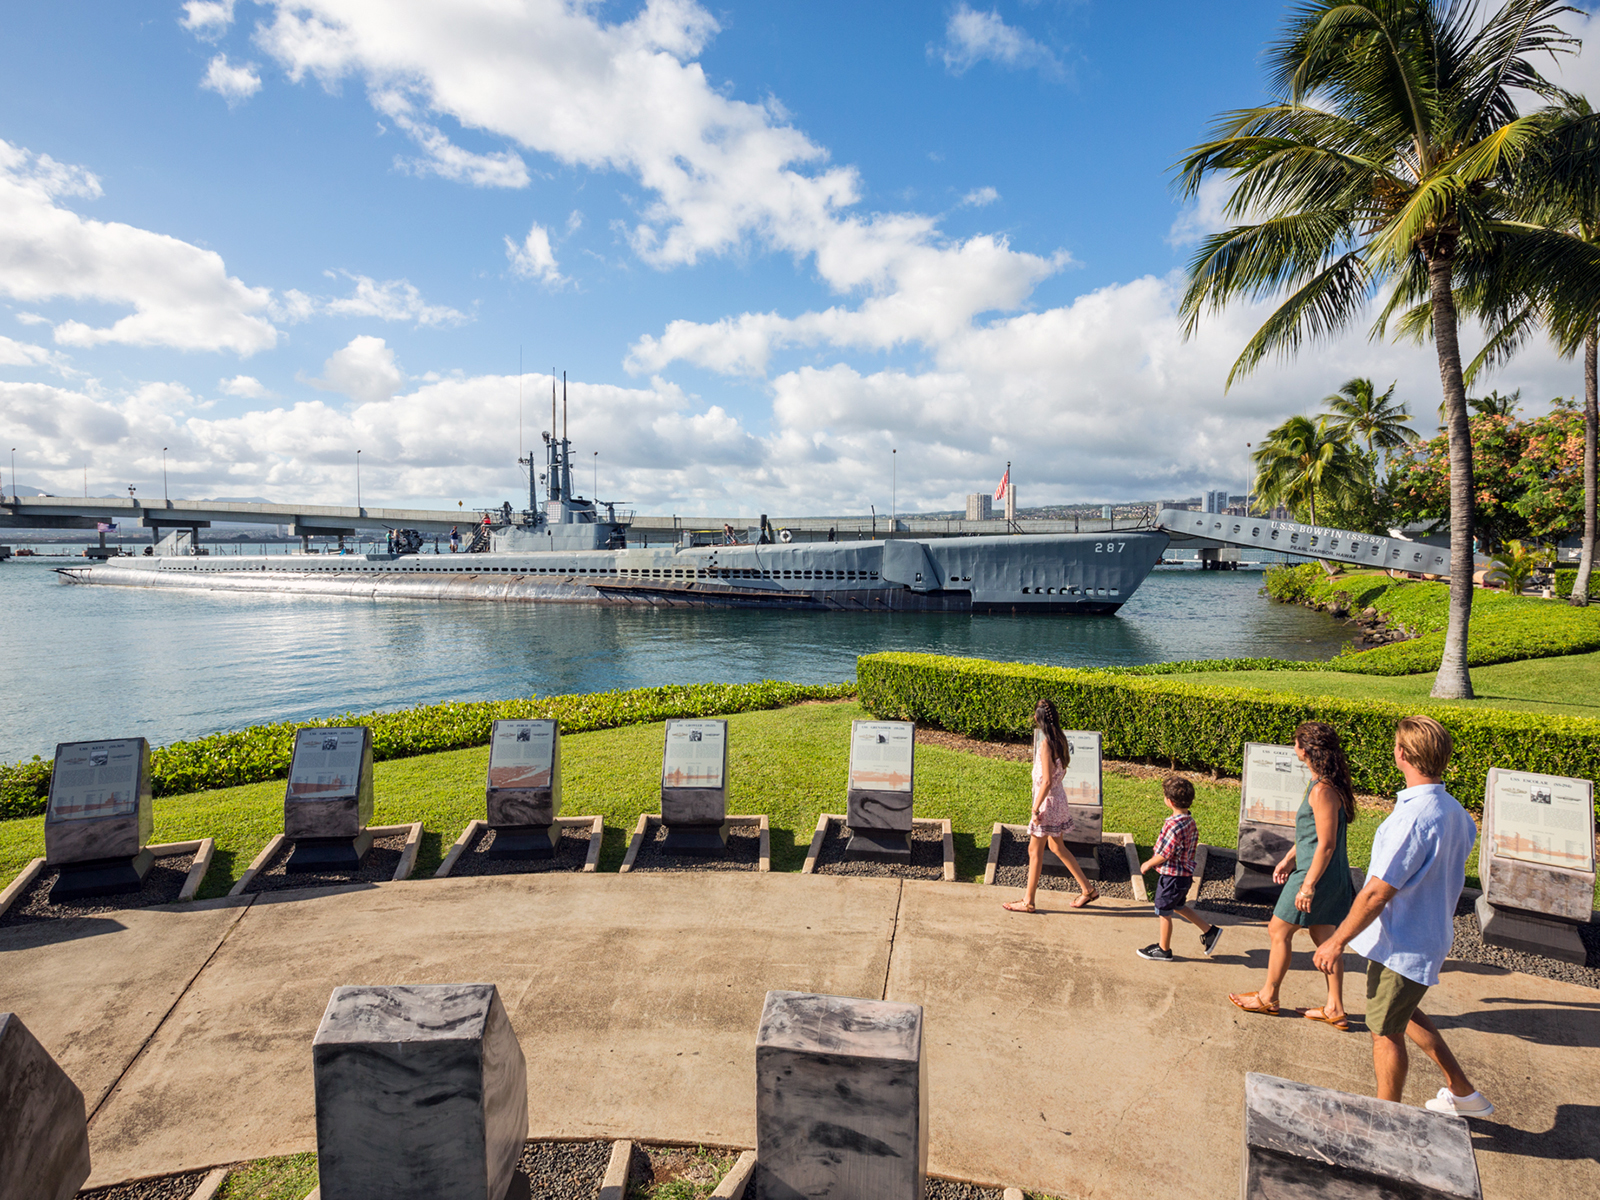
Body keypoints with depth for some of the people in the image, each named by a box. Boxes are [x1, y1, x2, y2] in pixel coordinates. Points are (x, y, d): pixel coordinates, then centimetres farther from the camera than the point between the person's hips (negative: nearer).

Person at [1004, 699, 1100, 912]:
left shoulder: (1046, 744, -24)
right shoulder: (1060, 740, 2)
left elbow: (1047, 781, -25)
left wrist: (1035, 810, -19)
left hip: (1048, 801, -9)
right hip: (1058, 797, 9)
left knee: (1034, 851, 4)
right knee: (1057, 847, 22)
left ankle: (1028, 901, 15)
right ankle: (1087, 889, 32)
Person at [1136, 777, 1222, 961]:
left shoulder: (1174, 825, -30)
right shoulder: (1190, 822, -1)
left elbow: (1164, 855, -24)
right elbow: (1191, 849, 9)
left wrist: (1148, 864, -7)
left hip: (1171, 877, -9)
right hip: (1184, 874, 9)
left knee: (1164, 913, 9)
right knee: (1179, 906, 29)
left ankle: (1164, 949, 25)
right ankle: (1209, 931, 35)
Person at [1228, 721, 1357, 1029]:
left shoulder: (1323, 790, -25)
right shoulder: (1320, 783, 7)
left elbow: (1326, 844, -24)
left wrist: (1308, 885, -20)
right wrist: (1288, 859, 22)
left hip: (1317, 876, -9)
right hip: (1332, 876, 9)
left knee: (1279, 931, 5)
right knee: (1324, 937, 17)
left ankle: (1268, 997, 20)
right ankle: (1334, 1009, 26)